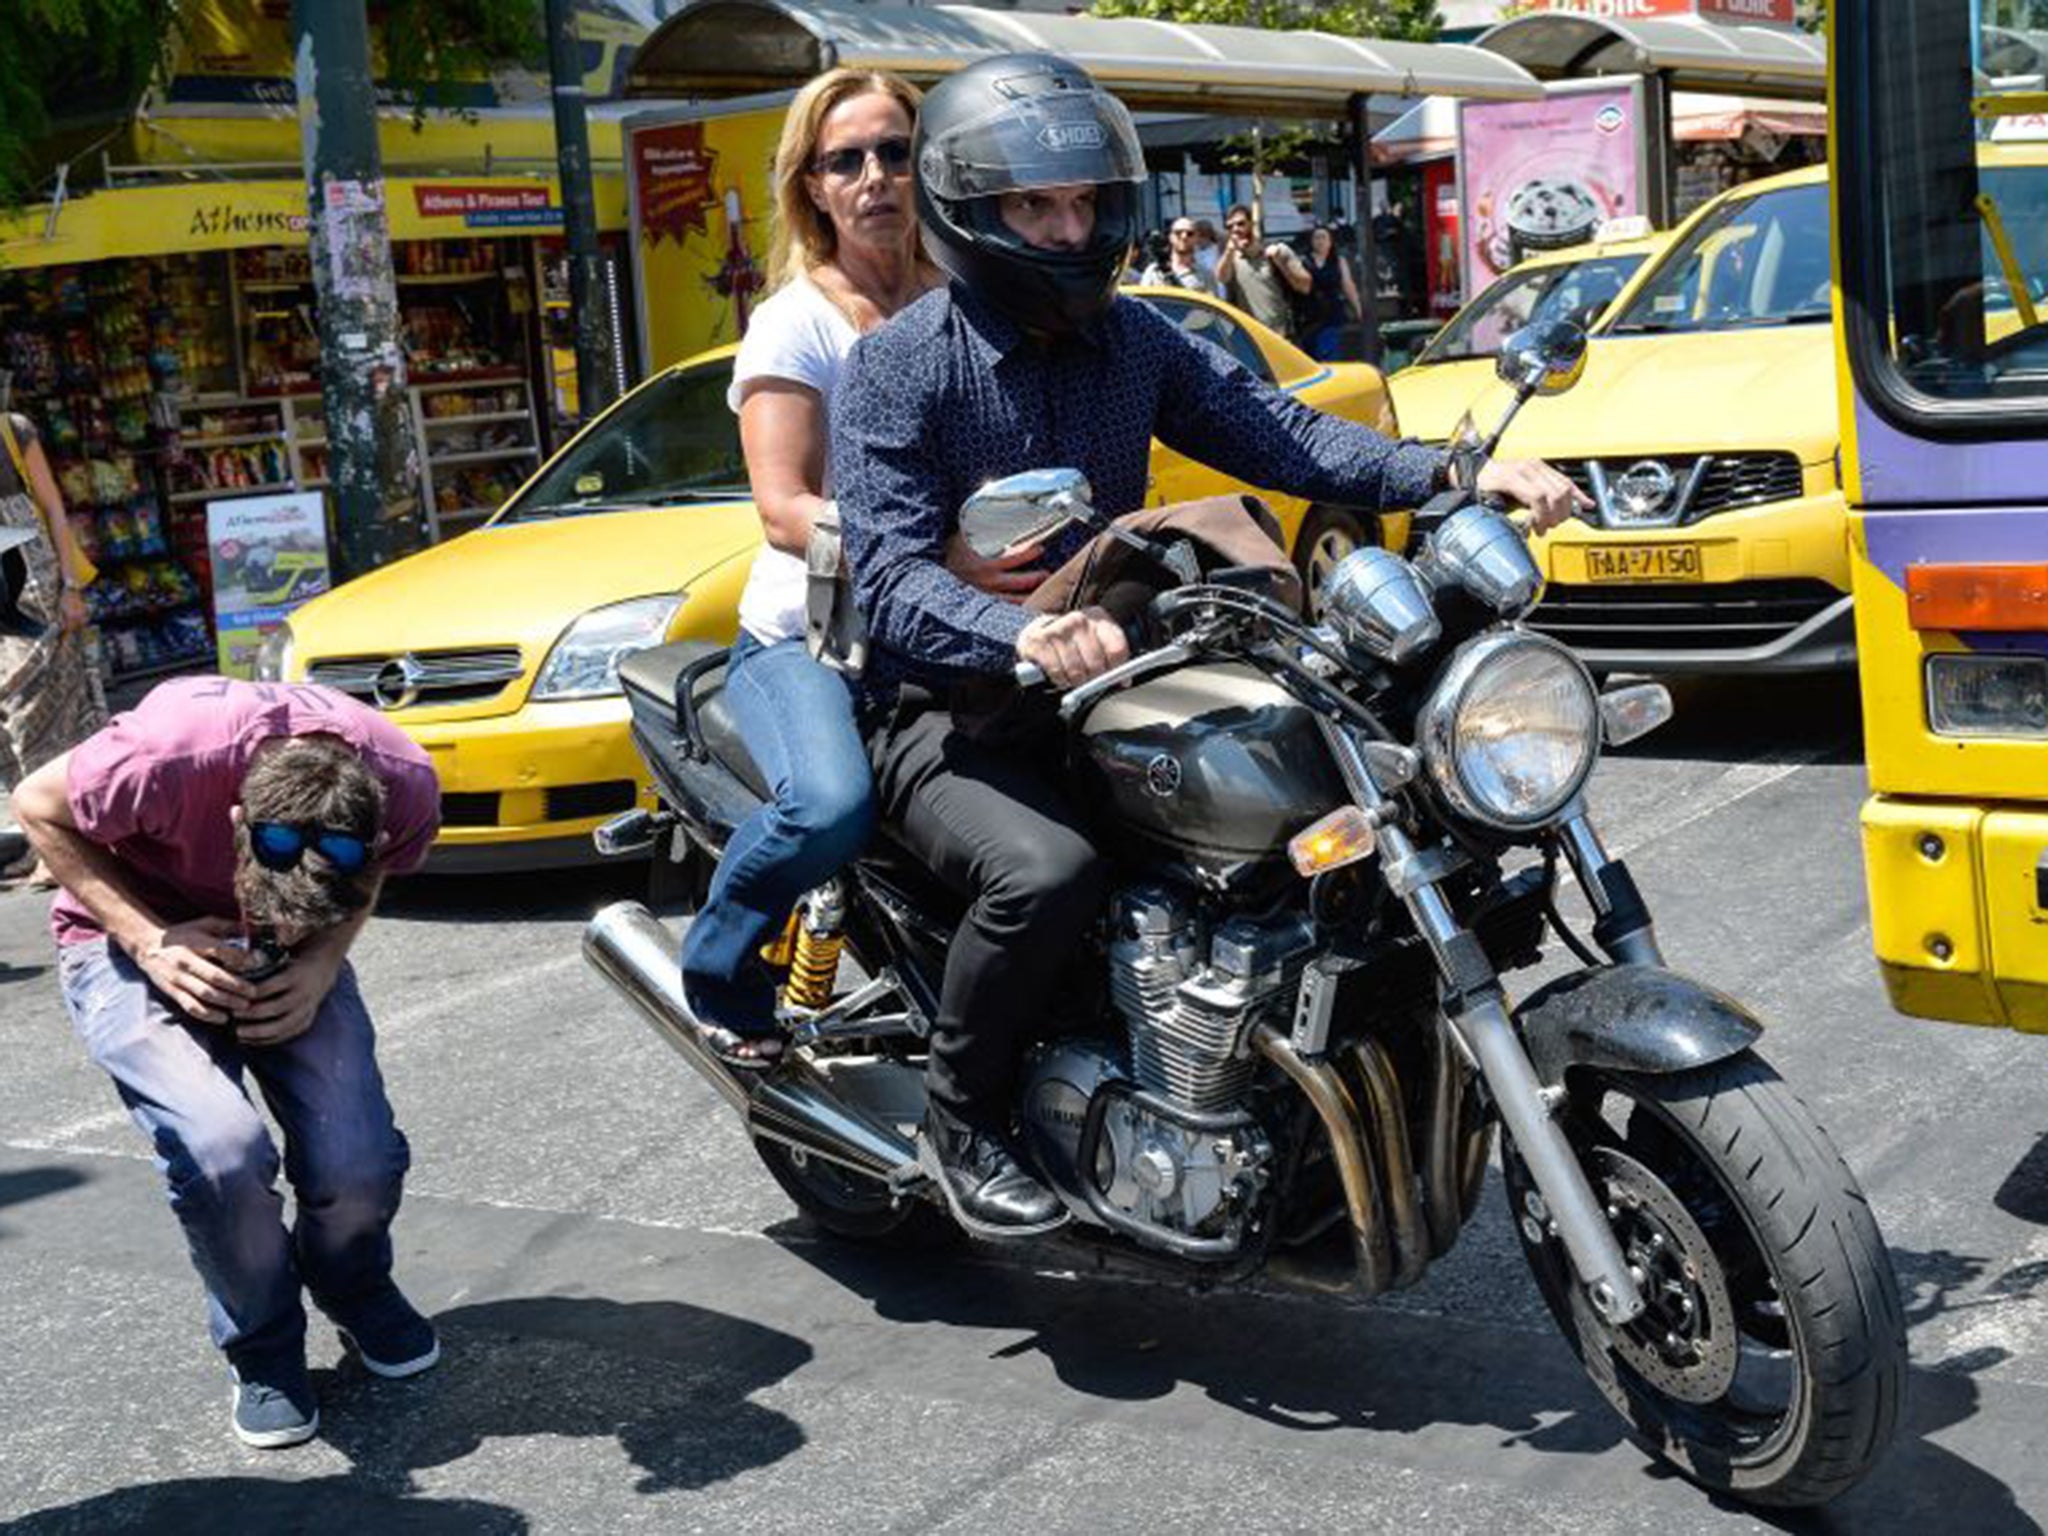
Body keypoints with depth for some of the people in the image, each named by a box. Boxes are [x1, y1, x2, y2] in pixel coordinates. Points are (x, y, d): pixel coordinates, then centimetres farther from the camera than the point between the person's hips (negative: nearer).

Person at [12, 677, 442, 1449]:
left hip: (298, 968, 3)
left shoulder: (404, 787, -26)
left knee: (361, 1165, -17)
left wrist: (322, 965, -20)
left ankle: (354, 1291, 21)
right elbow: (37, 806, -16)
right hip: (129, 940, -2)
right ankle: (262, 1349, 4)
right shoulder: (166, 757, -38)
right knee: (222, 1152, -27)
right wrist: (151, 942, -25)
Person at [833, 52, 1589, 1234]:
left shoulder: (1136, 340, 8)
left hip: (1105, 684, 6)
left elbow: (1274, 429, -2)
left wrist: (1452, 473, -18)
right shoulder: (900, 365, -10)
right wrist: (1024, 633, -41)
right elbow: (892, 573, -21)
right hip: (949, 714, -6)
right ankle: (962, 1123, -8)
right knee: (1047, 871, -34)